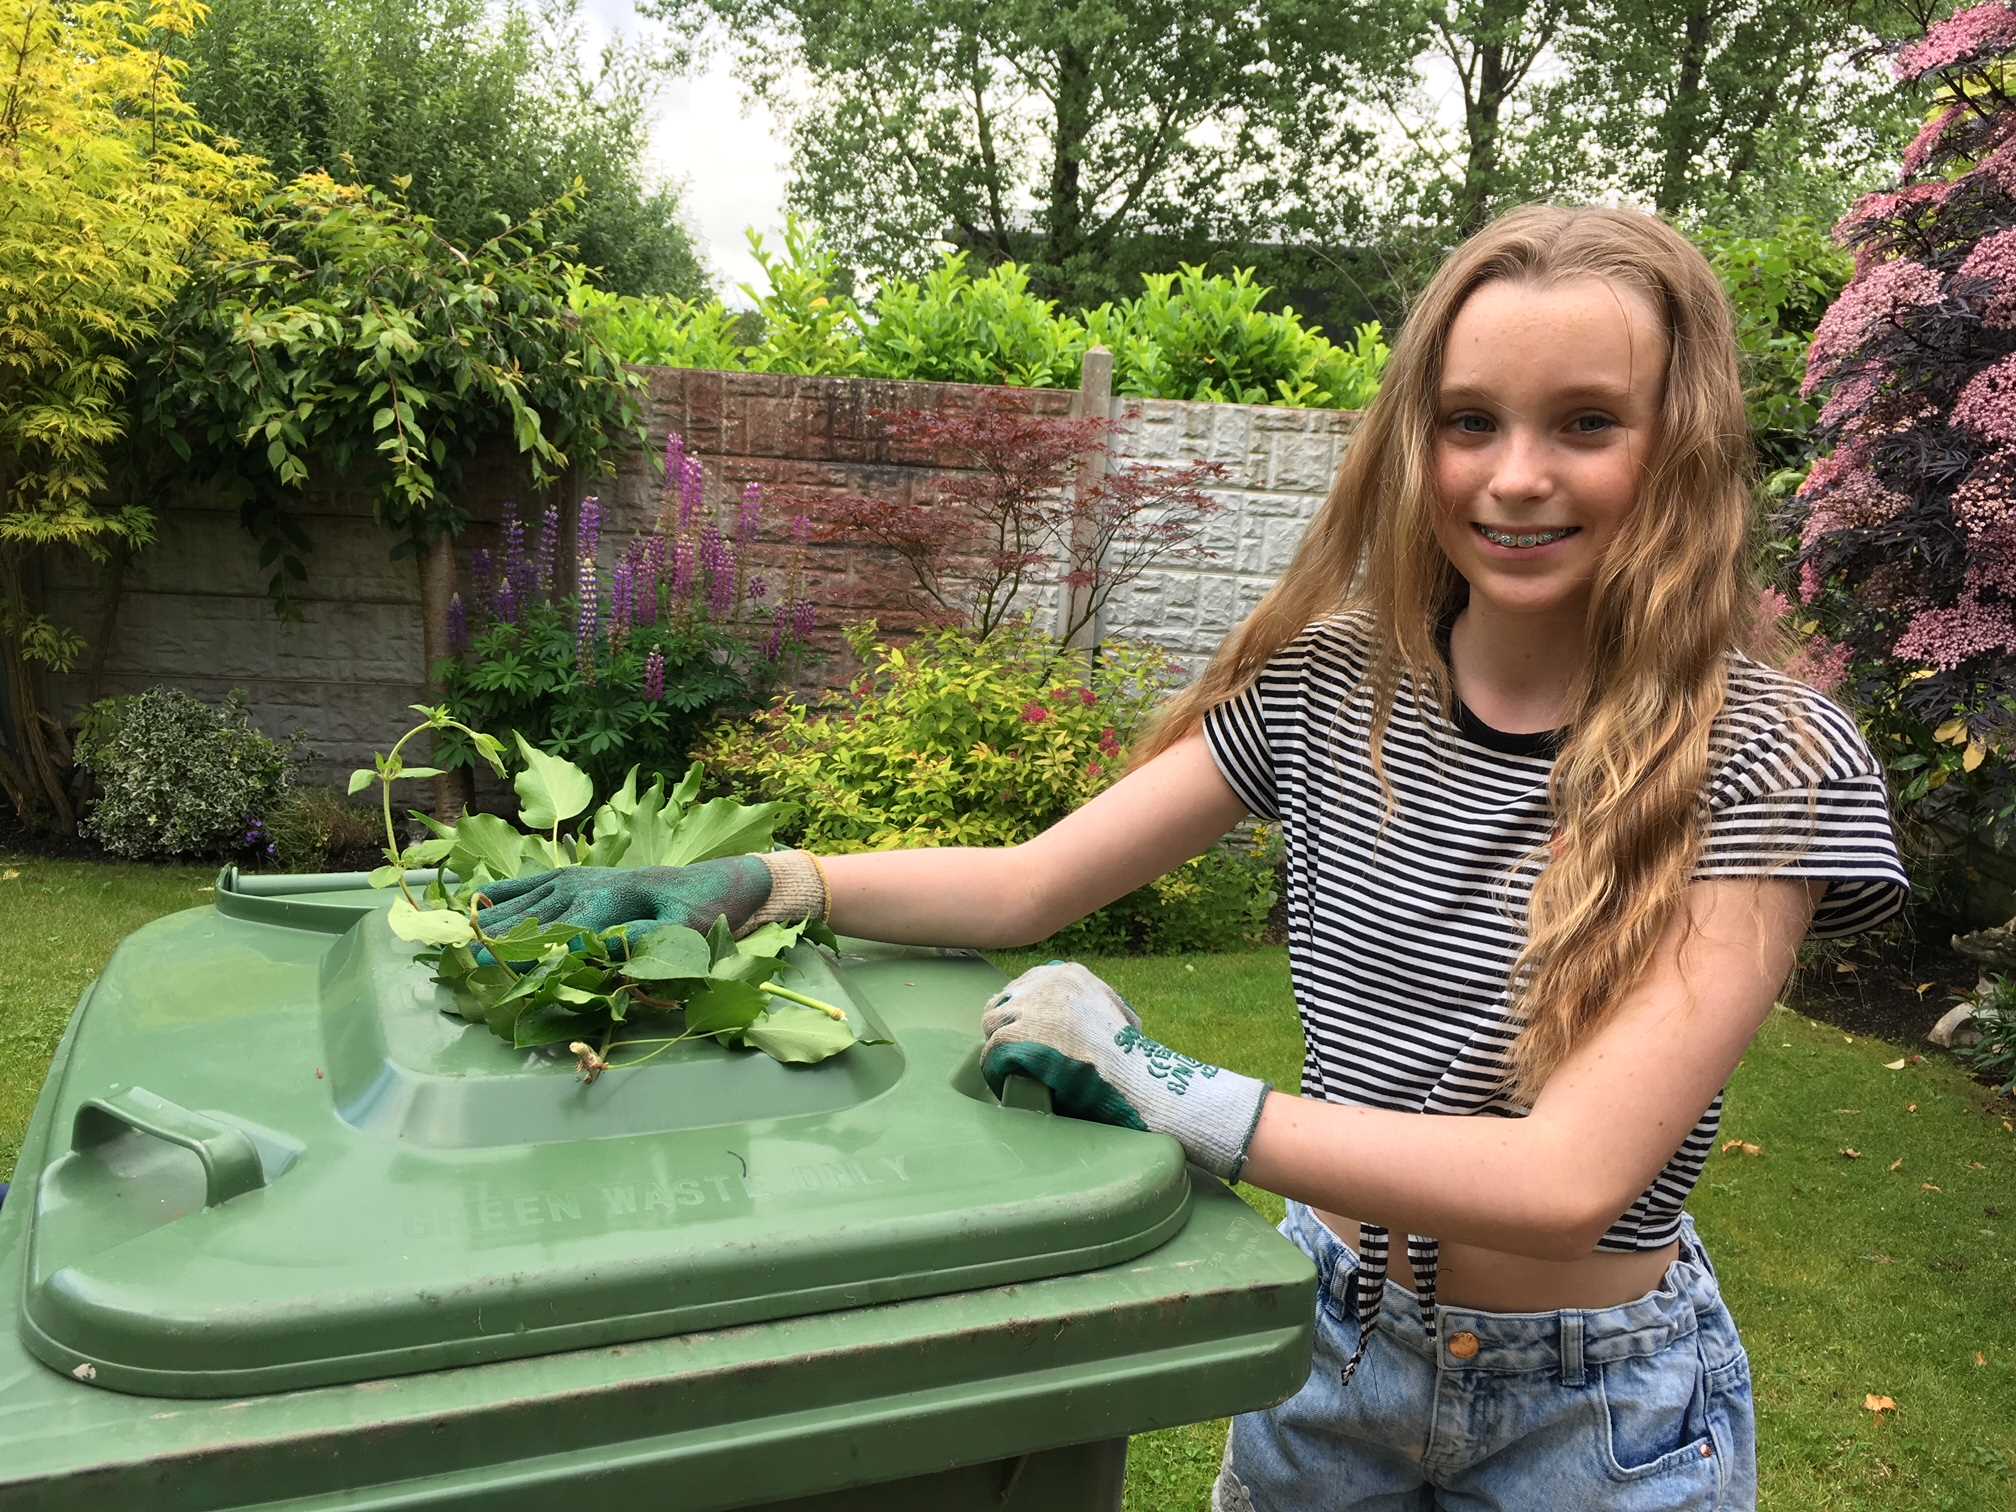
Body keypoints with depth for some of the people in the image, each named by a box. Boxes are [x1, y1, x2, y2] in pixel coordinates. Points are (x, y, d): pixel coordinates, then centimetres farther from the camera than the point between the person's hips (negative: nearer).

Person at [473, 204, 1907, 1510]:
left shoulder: (1768, 763, -21)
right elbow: (1032, 881, -7)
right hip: (1330, 1345, 3)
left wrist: (1176, 1095, -34)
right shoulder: (1333, 681, -10)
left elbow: (1571, 1178, -28)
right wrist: (757, 884, -18)